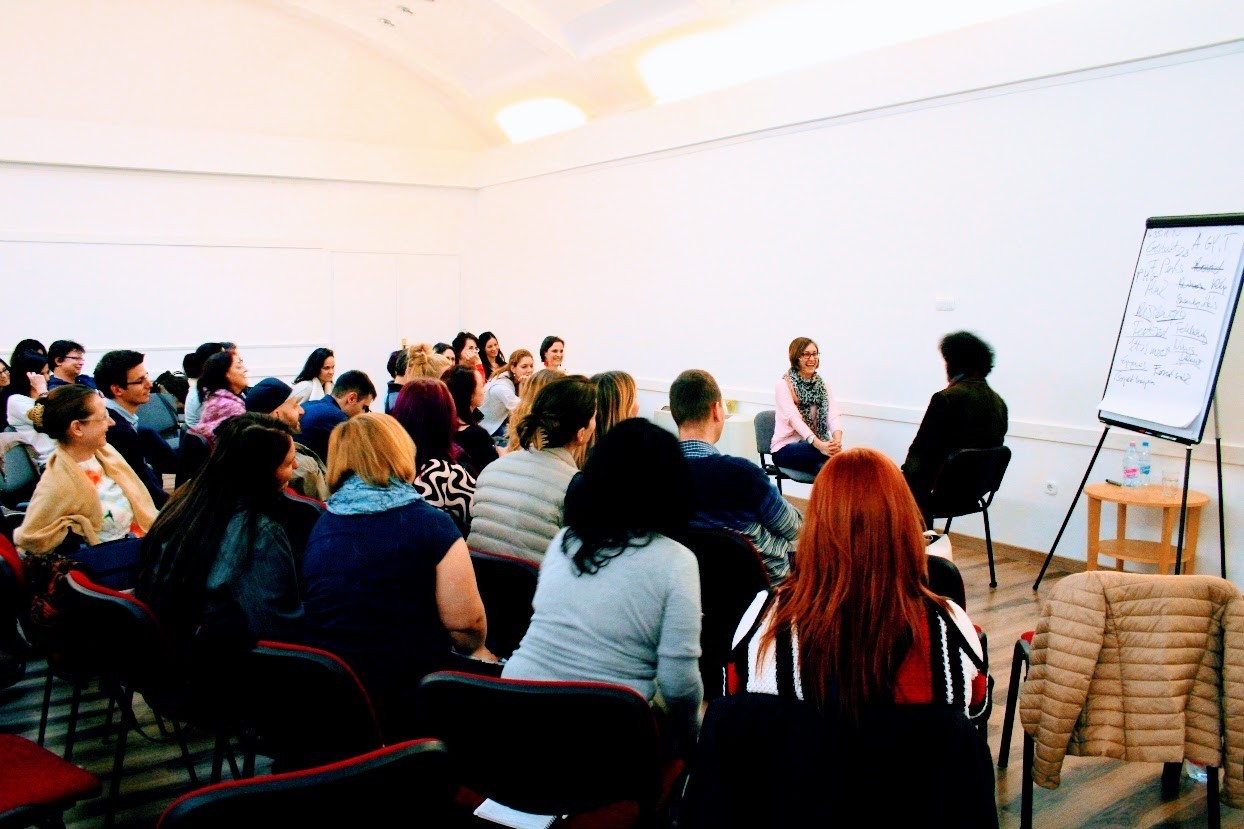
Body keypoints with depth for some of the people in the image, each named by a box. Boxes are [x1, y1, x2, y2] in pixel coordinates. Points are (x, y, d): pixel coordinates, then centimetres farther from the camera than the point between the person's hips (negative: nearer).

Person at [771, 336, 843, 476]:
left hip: (817, 444, 4)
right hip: (786, 447, -4)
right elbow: (794, 418, -20)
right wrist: (819, 444, -36)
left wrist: (837, 440, -28)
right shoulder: (784, 385, -4)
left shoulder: (823, 385, 13)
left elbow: (833, 414, -4)